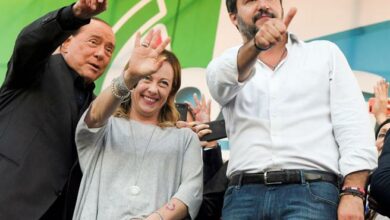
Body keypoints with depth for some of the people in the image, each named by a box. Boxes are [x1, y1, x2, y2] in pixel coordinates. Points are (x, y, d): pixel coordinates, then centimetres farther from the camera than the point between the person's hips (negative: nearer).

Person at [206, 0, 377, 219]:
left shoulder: (325, 53, 16)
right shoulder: (230, 63, 19)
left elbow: (354, 128, 6)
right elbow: (220, 77, -8)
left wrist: (353, 194, -9)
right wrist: (256, 45, -29)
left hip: (310, 192, -1)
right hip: (243, 196, 2)